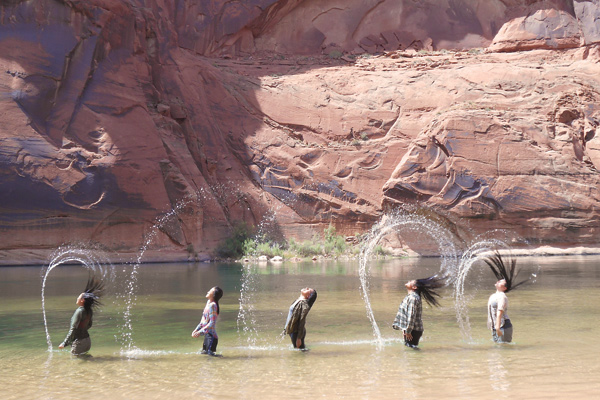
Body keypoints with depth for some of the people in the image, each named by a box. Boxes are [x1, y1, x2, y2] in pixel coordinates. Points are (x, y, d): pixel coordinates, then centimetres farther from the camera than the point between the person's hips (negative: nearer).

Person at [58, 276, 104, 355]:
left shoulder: (79, 311, -19)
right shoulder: (89, 311, 3)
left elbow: (73, 329, -23)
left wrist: (65, 343, -23)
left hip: (79, 342, -8)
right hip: (87, 339, 8)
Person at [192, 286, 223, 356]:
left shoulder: (212, 305, -19)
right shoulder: (208, 302, 8)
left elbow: (212, 323, -23)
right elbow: (203, 320, 17)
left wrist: (200, 332, -22)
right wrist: (196, 330, 11)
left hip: (211, 336, -9)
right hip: (207, 335, 9)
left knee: (210, 354, -11)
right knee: (204, 352, 13)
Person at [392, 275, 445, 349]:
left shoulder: (412, 298, -18)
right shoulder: (409, 296, 13)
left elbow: (411, 315, -23)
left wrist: (408, 331, -22)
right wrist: (404, 329, 22)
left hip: (413, 331, -10)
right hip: (407, 329, 10)